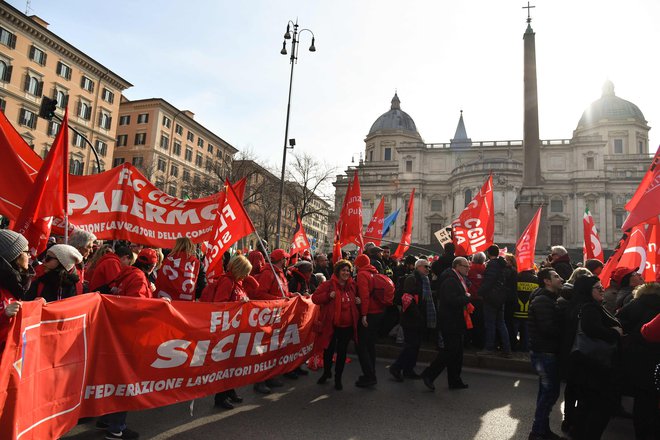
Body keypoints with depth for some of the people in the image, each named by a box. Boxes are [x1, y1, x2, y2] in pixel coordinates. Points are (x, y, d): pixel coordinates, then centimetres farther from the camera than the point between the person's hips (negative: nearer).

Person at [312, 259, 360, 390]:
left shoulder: (352, 286, 8)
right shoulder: (328, 285, -7)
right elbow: (315, 298, -8)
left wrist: (358, 301, 4)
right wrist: (328, 296, -21)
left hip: (347, 325, 3)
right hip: (331, 324, -3)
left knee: (342, 352, 10)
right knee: (329, 350, 10)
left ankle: (338, 378, 26)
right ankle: (326, 372, 37)